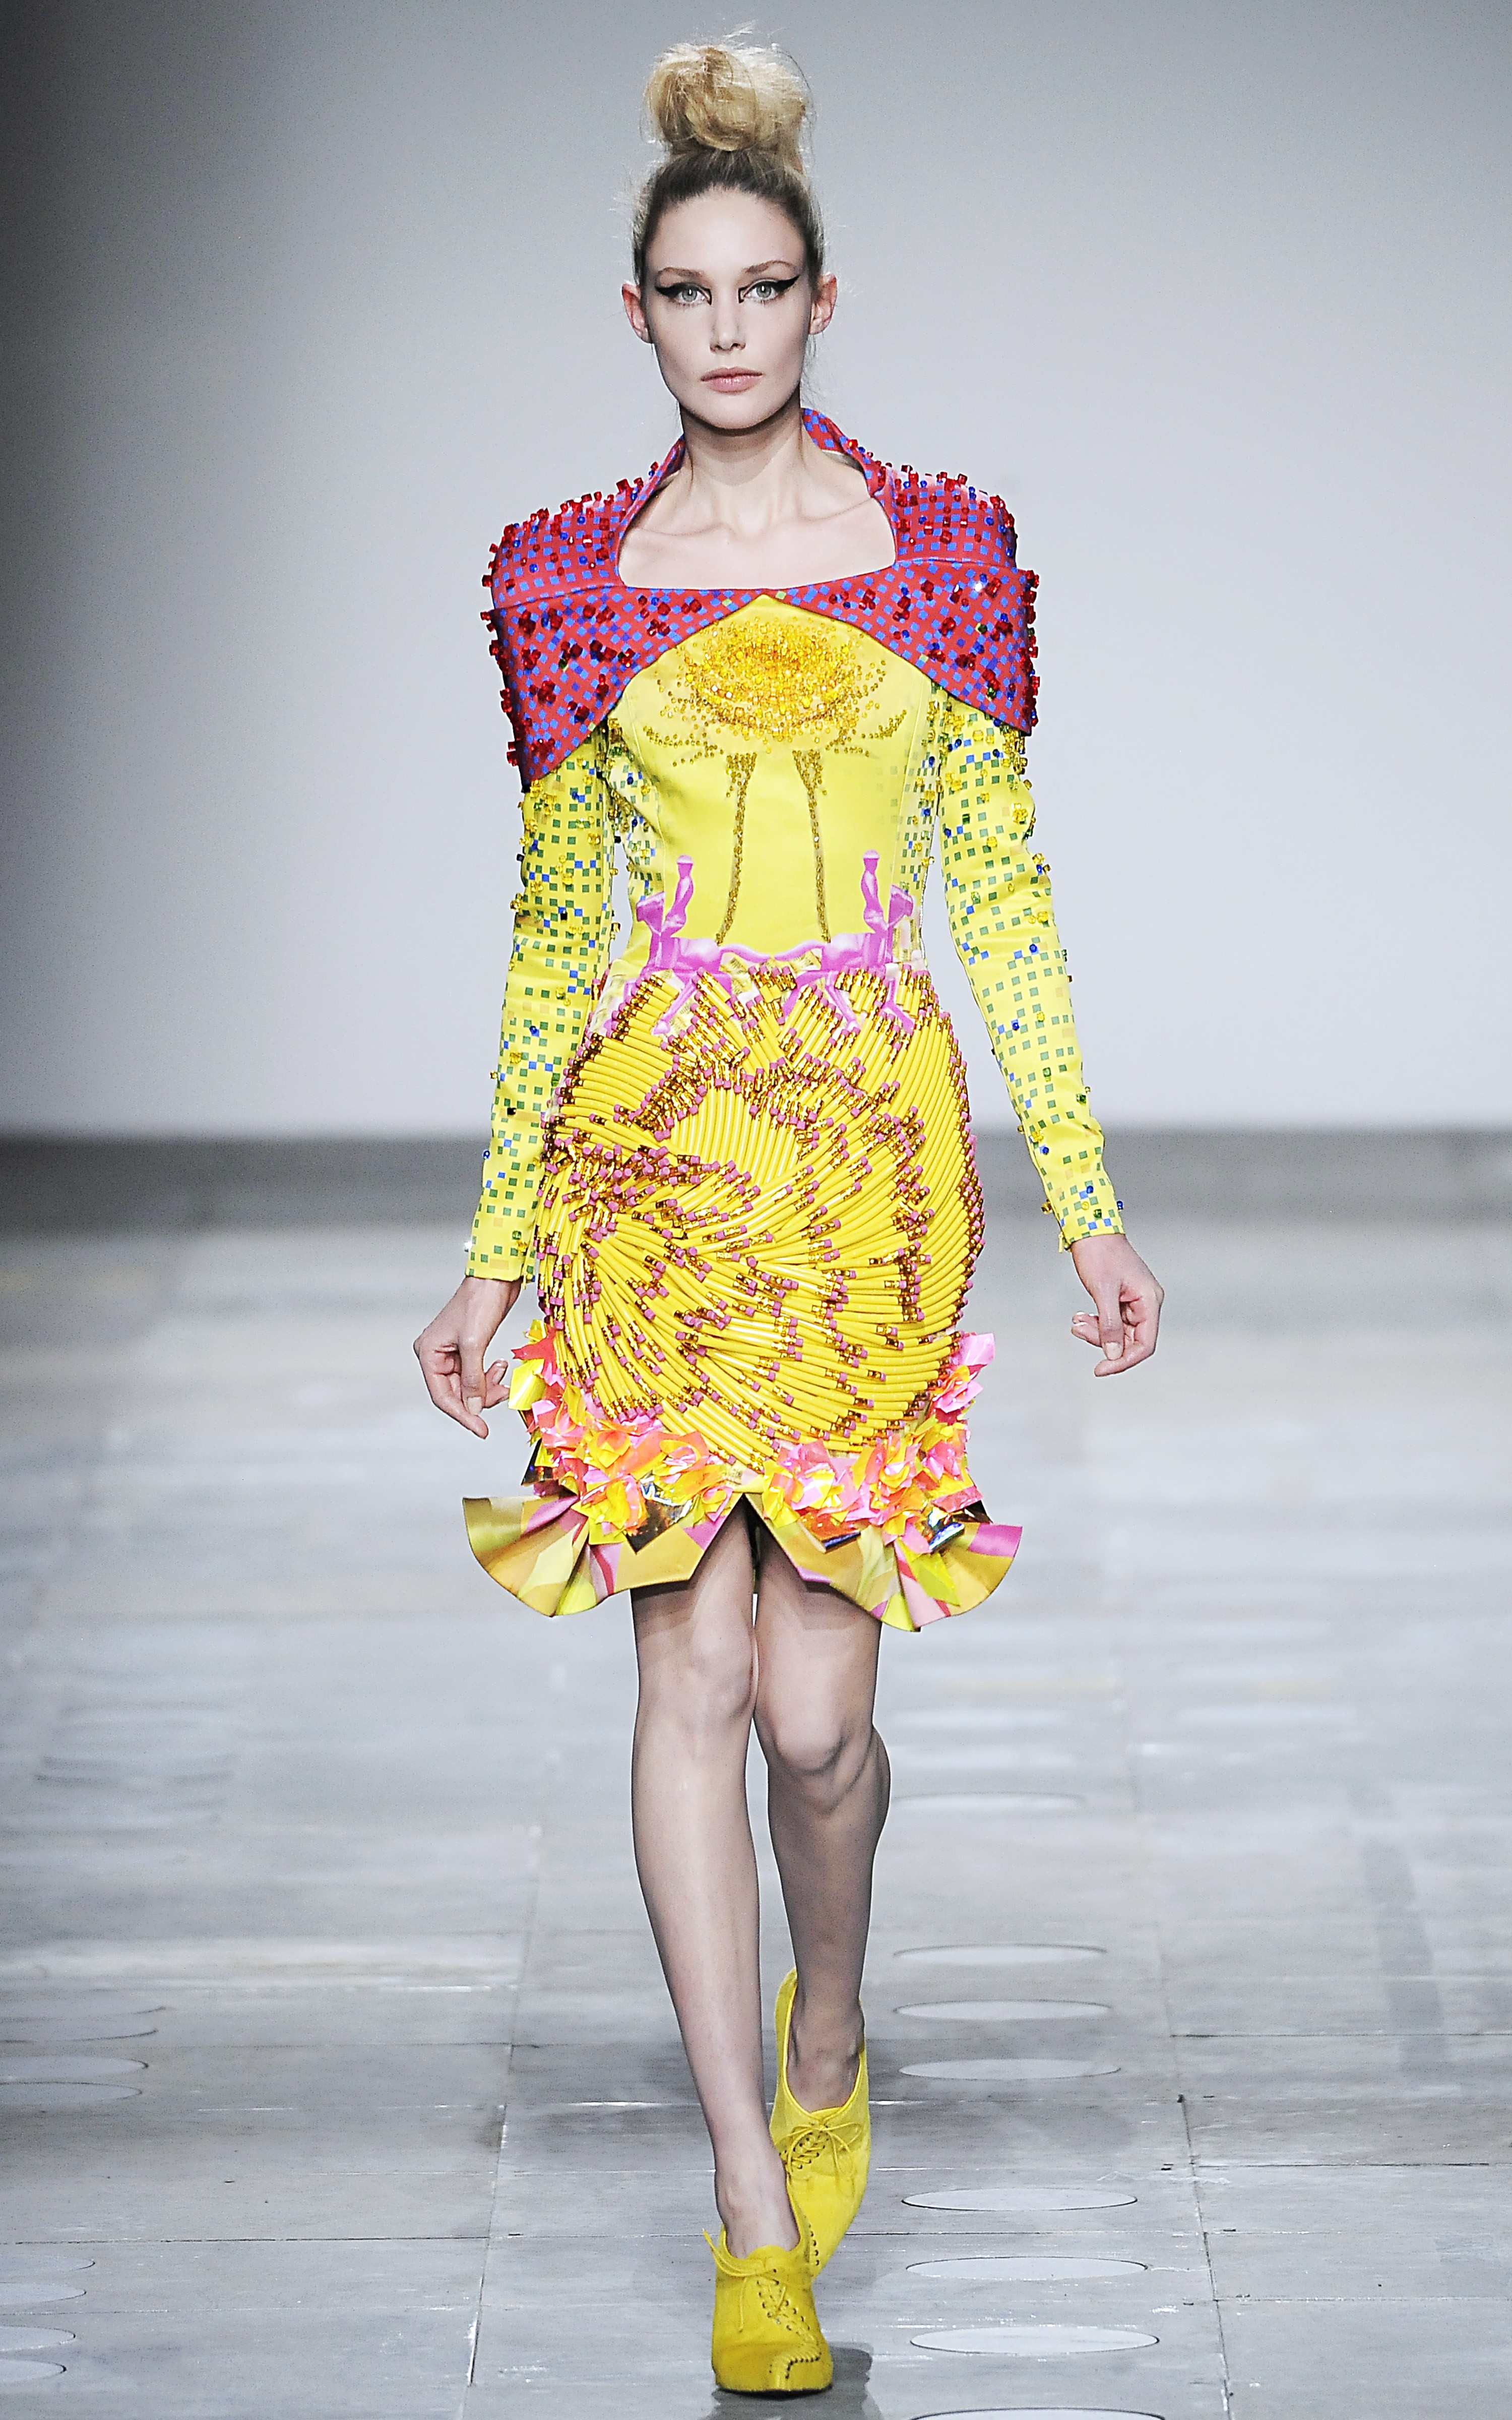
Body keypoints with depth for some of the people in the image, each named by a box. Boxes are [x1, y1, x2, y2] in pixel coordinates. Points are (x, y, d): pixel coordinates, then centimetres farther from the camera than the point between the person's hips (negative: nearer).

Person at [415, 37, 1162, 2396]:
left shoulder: (945, 550, 5)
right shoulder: (569, 578, 6)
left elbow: (1005, 895, 7)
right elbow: (549, 929, 10)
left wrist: (1091, 1208, 4)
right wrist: (490, 1253, 9)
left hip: (875, 1157, 0)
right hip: (650, 1149, 1)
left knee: (816, 1698, -2)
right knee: (696, 1674, -2)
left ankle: (825, 2052, 29)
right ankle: (759, 2221, 4)